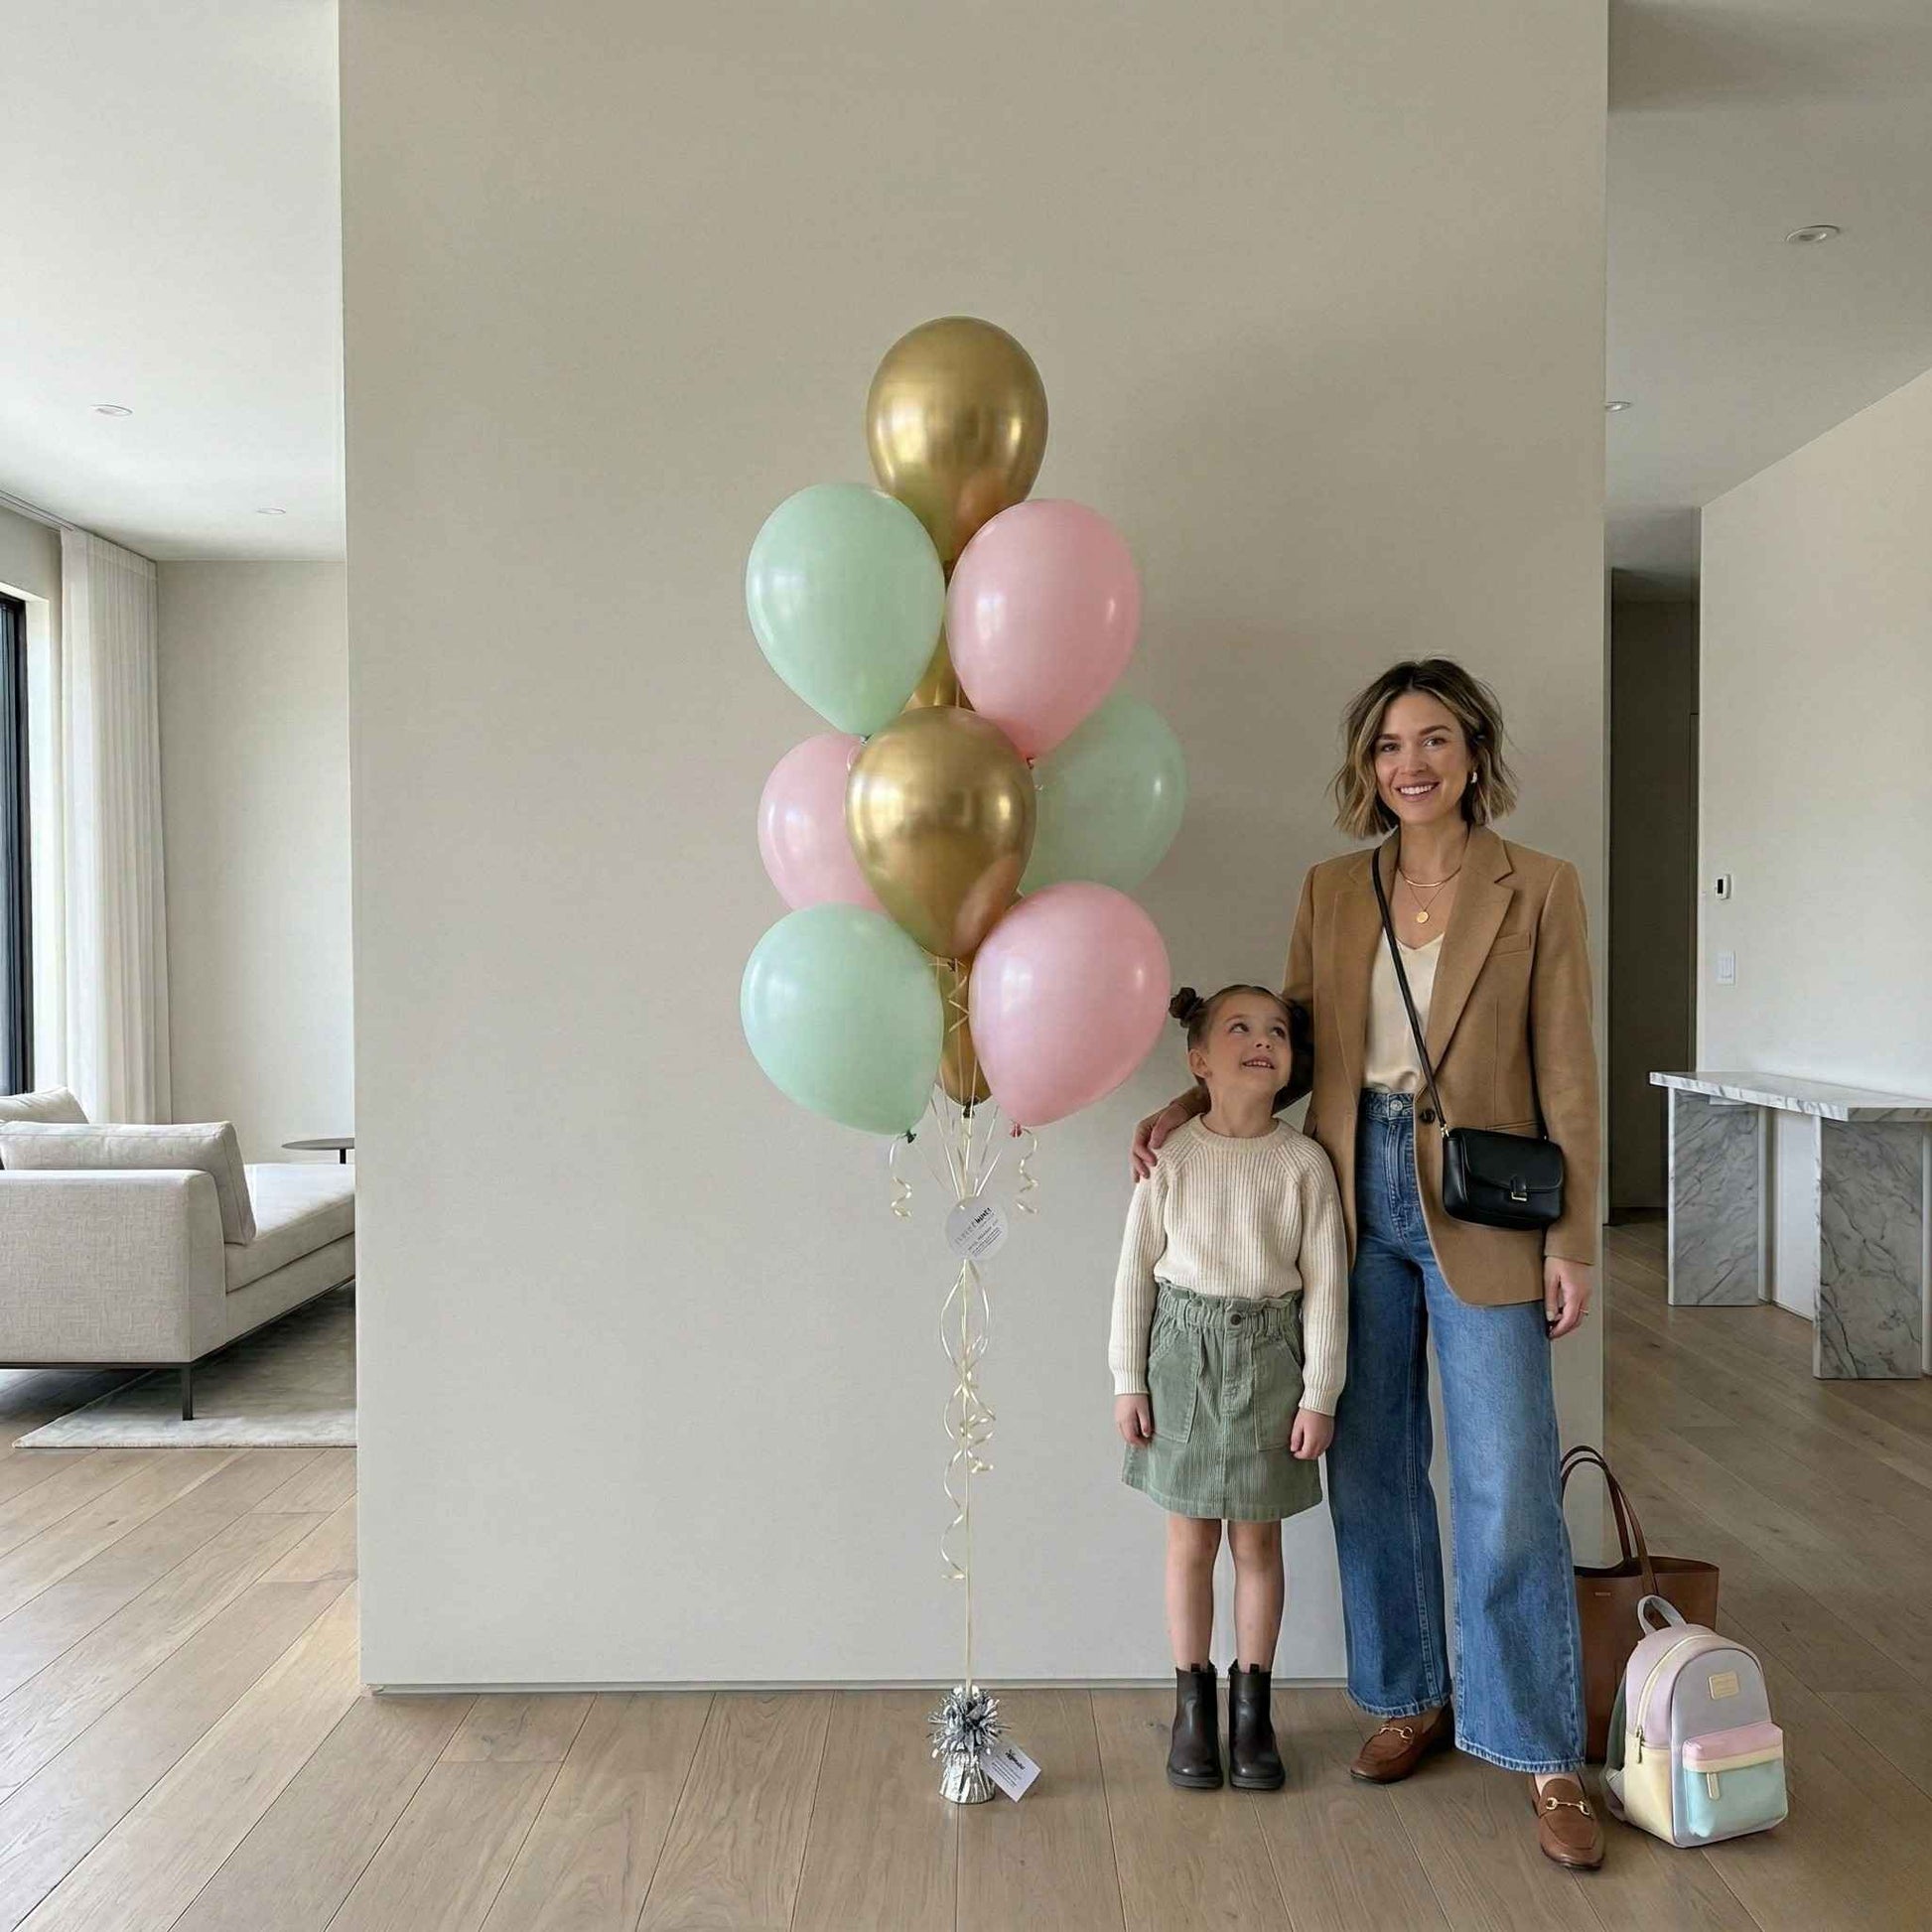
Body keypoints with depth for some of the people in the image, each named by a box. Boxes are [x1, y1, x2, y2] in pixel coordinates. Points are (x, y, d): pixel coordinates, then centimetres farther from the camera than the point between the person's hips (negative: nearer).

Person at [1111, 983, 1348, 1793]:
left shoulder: (1303, 1161, -6)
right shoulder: (1172, 1156, -5)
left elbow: (1325, 1282, -3)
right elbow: (1136, 1271, -2)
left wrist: (1320, 1394, -4)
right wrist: (1128, 1381, -2)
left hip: (1269, 1354, 0)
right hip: (1185, 1351, 0)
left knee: (1259, 1540, 11)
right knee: (1190, 1540, 10)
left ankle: (1252, 1703, 28)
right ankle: (1193, 1701, 26)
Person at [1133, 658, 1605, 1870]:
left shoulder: (1539, 888, -4)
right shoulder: (1332, 891, 6)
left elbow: (1567, 1076, -5)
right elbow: (1298, 1046, 10)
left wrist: (1575, 1240, -8)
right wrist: (1191, 1107, -5)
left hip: (1480, 1213, -4)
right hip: (1356, 1199, 4)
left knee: (1509, 1491, -1)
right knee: (1372, 1469, 13)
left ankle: (1546, 1757, 16)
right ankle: (1412, 1699, 32)